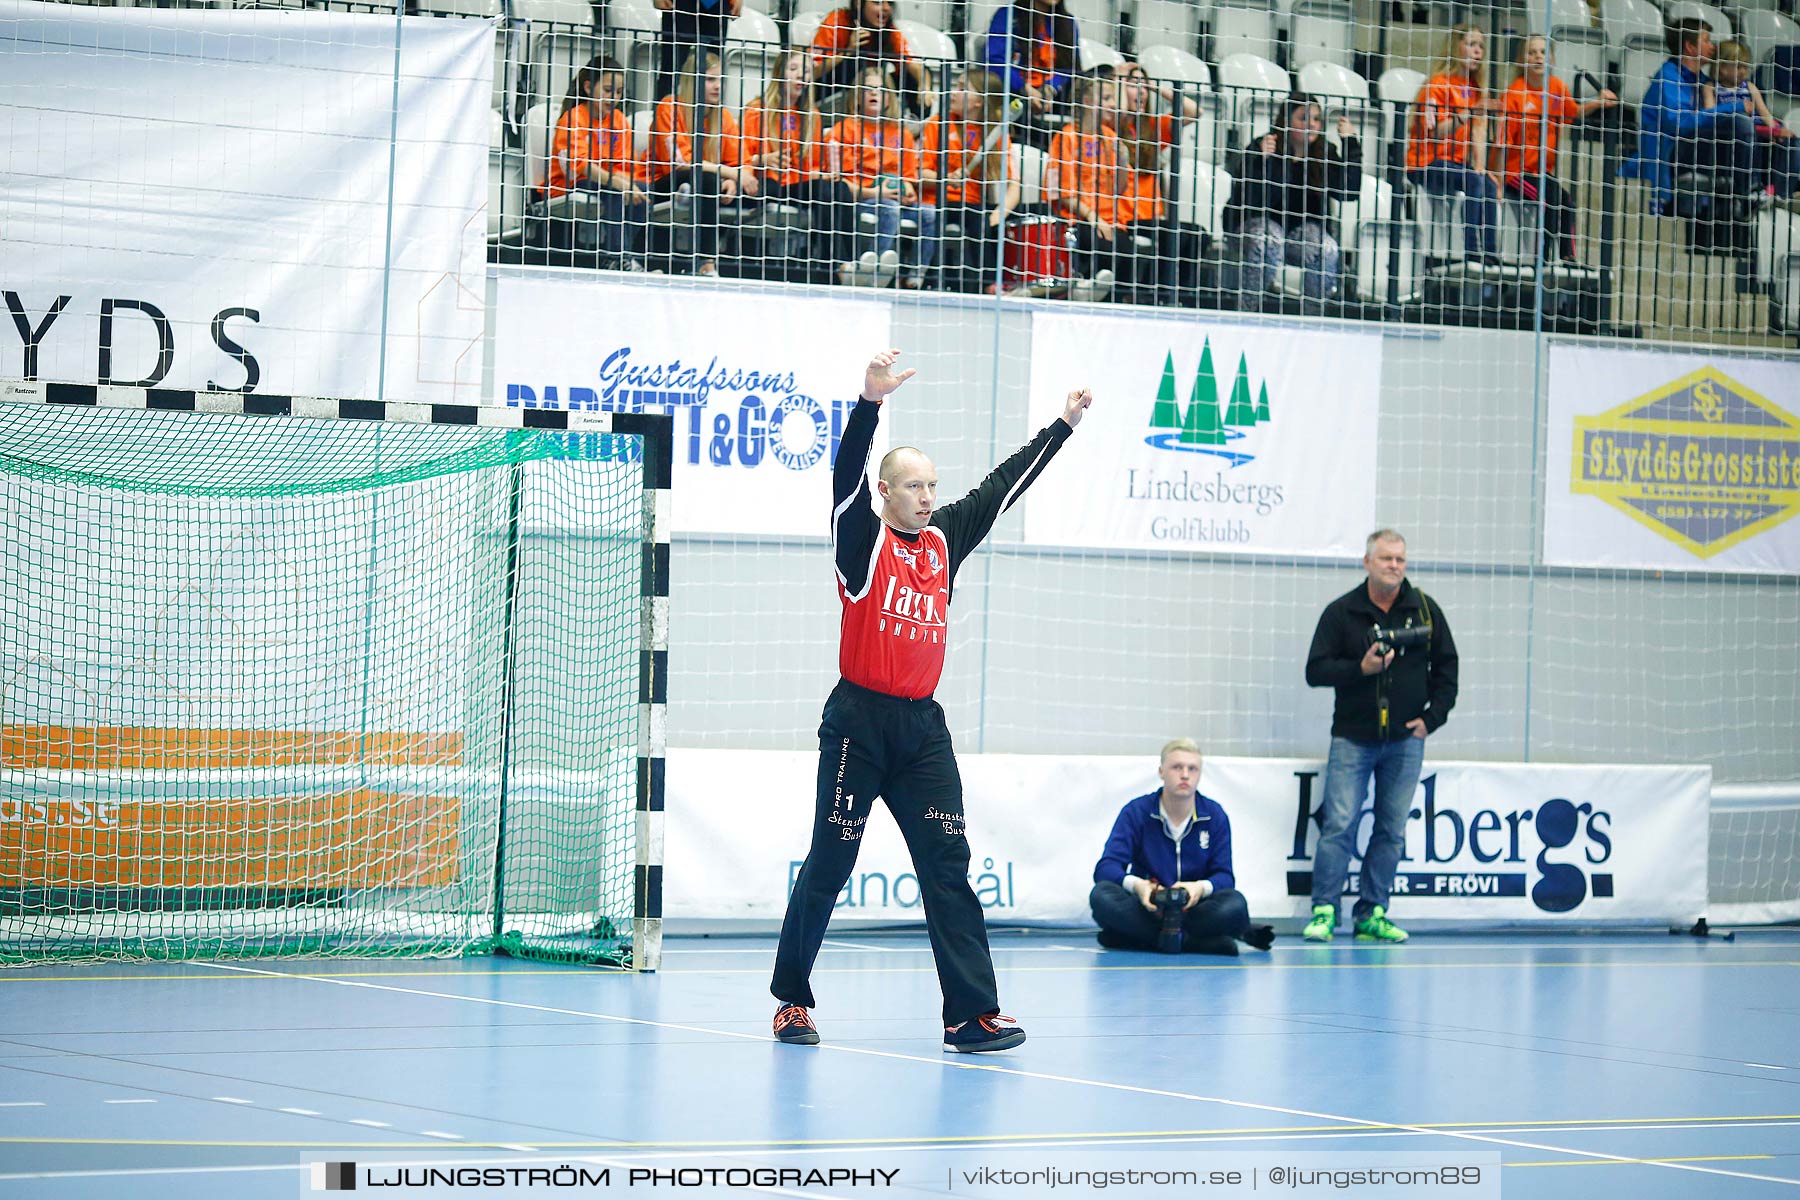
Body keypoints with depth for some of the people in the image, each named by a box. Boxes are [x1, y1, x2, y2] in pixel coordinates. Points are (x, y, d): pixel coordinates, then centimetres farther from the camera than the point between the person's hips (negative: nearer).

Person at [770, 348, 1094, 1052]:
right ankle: (791, 999, 15)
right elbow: (848, 473, -19)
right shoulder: (862, 541, -3)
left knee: (947, 865, -3)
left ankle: (970, 1014, -8)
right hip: (858, 723, -5)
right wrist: (871, 401, -34)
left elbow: (1002, 486, 21)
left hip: (923, 729, 5)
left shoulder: (944, 540, 12)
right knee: (829, 864, 1)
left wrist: (1063, 426, 23)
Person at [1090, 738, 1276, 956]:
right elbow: (1106, 868, -9)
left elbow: (1224, 876, 0)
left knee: (1235, 903, -30)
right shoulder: (1136, 812, 0)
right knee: (1101, 895, -33)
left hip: (1193, 909, 0)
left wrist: (1202, 887, -26)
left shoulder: (1215, 816, 4)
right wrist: (1136, 885, -32)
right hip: (1147, 910, 0)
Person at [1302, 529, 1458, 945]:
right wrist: (1361, 669, -16)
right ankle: (1323, 911, -6)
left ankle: (1371, 914, 7)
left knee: (1392, 831, 3)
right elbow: (1316, 671, -1)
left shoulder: (1425, 610, 7)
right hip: (1353, 737, -2)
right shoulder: (1341, 612, 0)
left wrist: (1432, 717, 3)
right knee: (1339, 825, -9)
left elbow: (1447, 666, 13)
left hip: (1405, 739, 3)